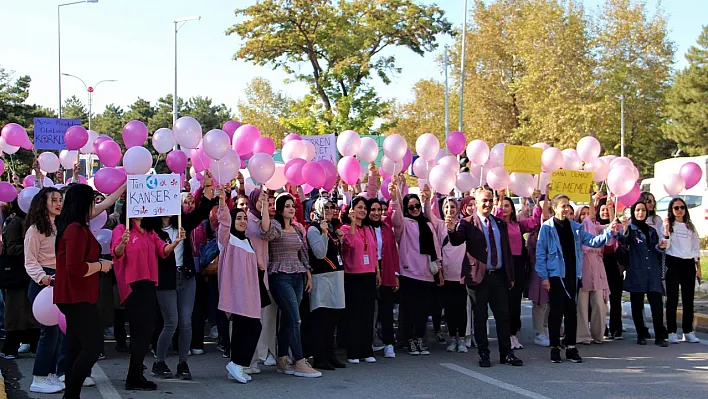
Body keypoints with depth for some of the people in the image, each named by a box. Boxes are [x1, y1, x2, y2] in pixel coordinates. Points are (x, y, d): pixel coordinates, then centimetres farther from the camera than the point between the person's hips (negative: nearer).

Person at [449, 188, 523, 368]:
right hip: (479, 276, -4)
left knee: (503, 315, 7)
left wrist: (511, 276, 12)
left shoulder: (500, 224, 13)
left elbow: (507, 250, 15)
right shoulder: (467, 223, -2)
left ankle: (506, 353, 16)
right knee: (480, 317, 3)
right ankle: (483, 354, 12)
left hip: (499, 276, 4)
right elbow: (457, 241, -19)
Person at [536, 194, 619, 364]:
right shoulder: (547, 227, -3)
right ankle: (555, 348, 9)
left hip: (572, 275, 4)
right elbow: (540, 253, -5)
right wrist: (544, 276, -9)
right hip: (555, 275, -4)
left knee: (571, 311, 7)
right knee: (556, 311, 0)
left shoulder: (575, 227, 10)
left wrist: (609, 232, -9)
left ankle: (571, 347, 15)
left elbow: (592, 241, 6)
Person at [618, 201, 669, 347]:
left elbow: (656, 252, 22)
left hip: (653, 272, 3)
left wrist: (660, 246, -1)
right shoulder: (630, 228, 2)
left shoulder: (651, 231, 17)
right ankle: (641, 335, 13)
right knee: (637, 305, 3)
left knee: (657, 304, -6)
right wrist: (624, 229, -36)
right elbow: (623, 243, -18)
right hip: (636, 272, -3)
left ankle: (660, 336, -3)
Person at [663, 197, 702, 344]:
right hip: (673, 263, -4)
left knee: (688, 299, 5)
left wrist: (698, 267, 11)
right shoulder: (669, 225, 2)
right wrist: (666, 231, -25)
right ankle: (672, 332, -2)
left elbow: (696, 248, 17)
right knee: (672, 299, -4)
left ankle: (688, 332, 10)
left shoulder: (690, 226, 16)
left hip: (688, 264, 4)